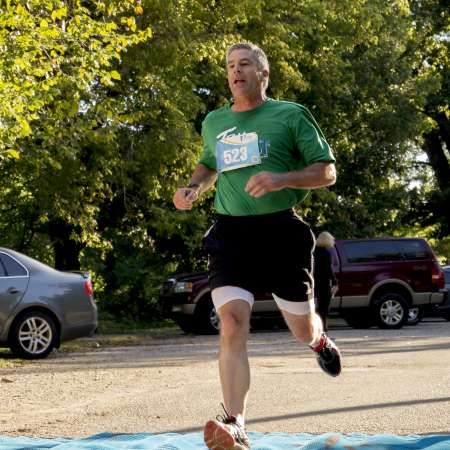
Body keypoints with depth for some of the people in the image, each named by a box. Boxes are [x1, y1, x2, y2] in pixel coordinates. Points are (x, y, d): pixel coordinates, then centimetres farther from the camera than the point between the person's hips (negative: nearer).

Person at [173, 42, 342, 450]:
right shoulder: (213, 122, 14)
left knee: (302, 329, 10)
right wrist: (193, 189, 11)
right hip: (230, 233, 2)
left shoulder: (291, 115, 1)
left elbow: (327, 172, -2)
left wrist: (282, 178, -19)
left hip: (281, 231, -2)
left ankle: (320, 340, 50)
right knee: (232, 326, -18)